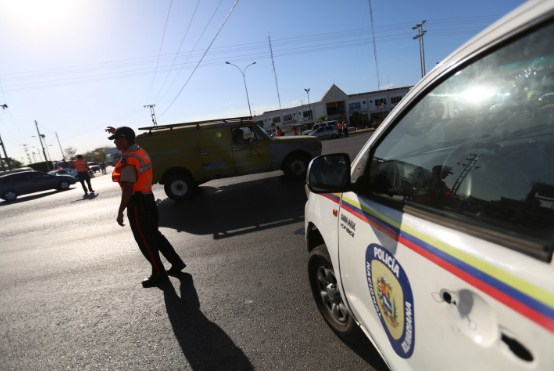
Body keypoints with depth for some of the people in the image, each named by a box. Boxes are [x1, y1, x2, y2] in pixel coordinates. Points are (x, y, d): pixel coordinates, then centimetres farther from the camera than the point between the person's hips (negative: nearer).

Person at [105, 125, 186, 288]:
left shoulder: (128, 160, -20)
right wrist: (116, 132, 40)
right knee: (154, 235, 19)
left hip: (137, 203, -9)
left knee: (145, 241, 3)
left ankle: (159, 275, 13)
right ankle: (176, 263, 25)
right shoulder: (140, 151, 8)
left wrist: (120, 212, -17)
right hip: (148, 199, 9)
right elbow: (128, 142, 35)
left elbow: (128, 189, -22)